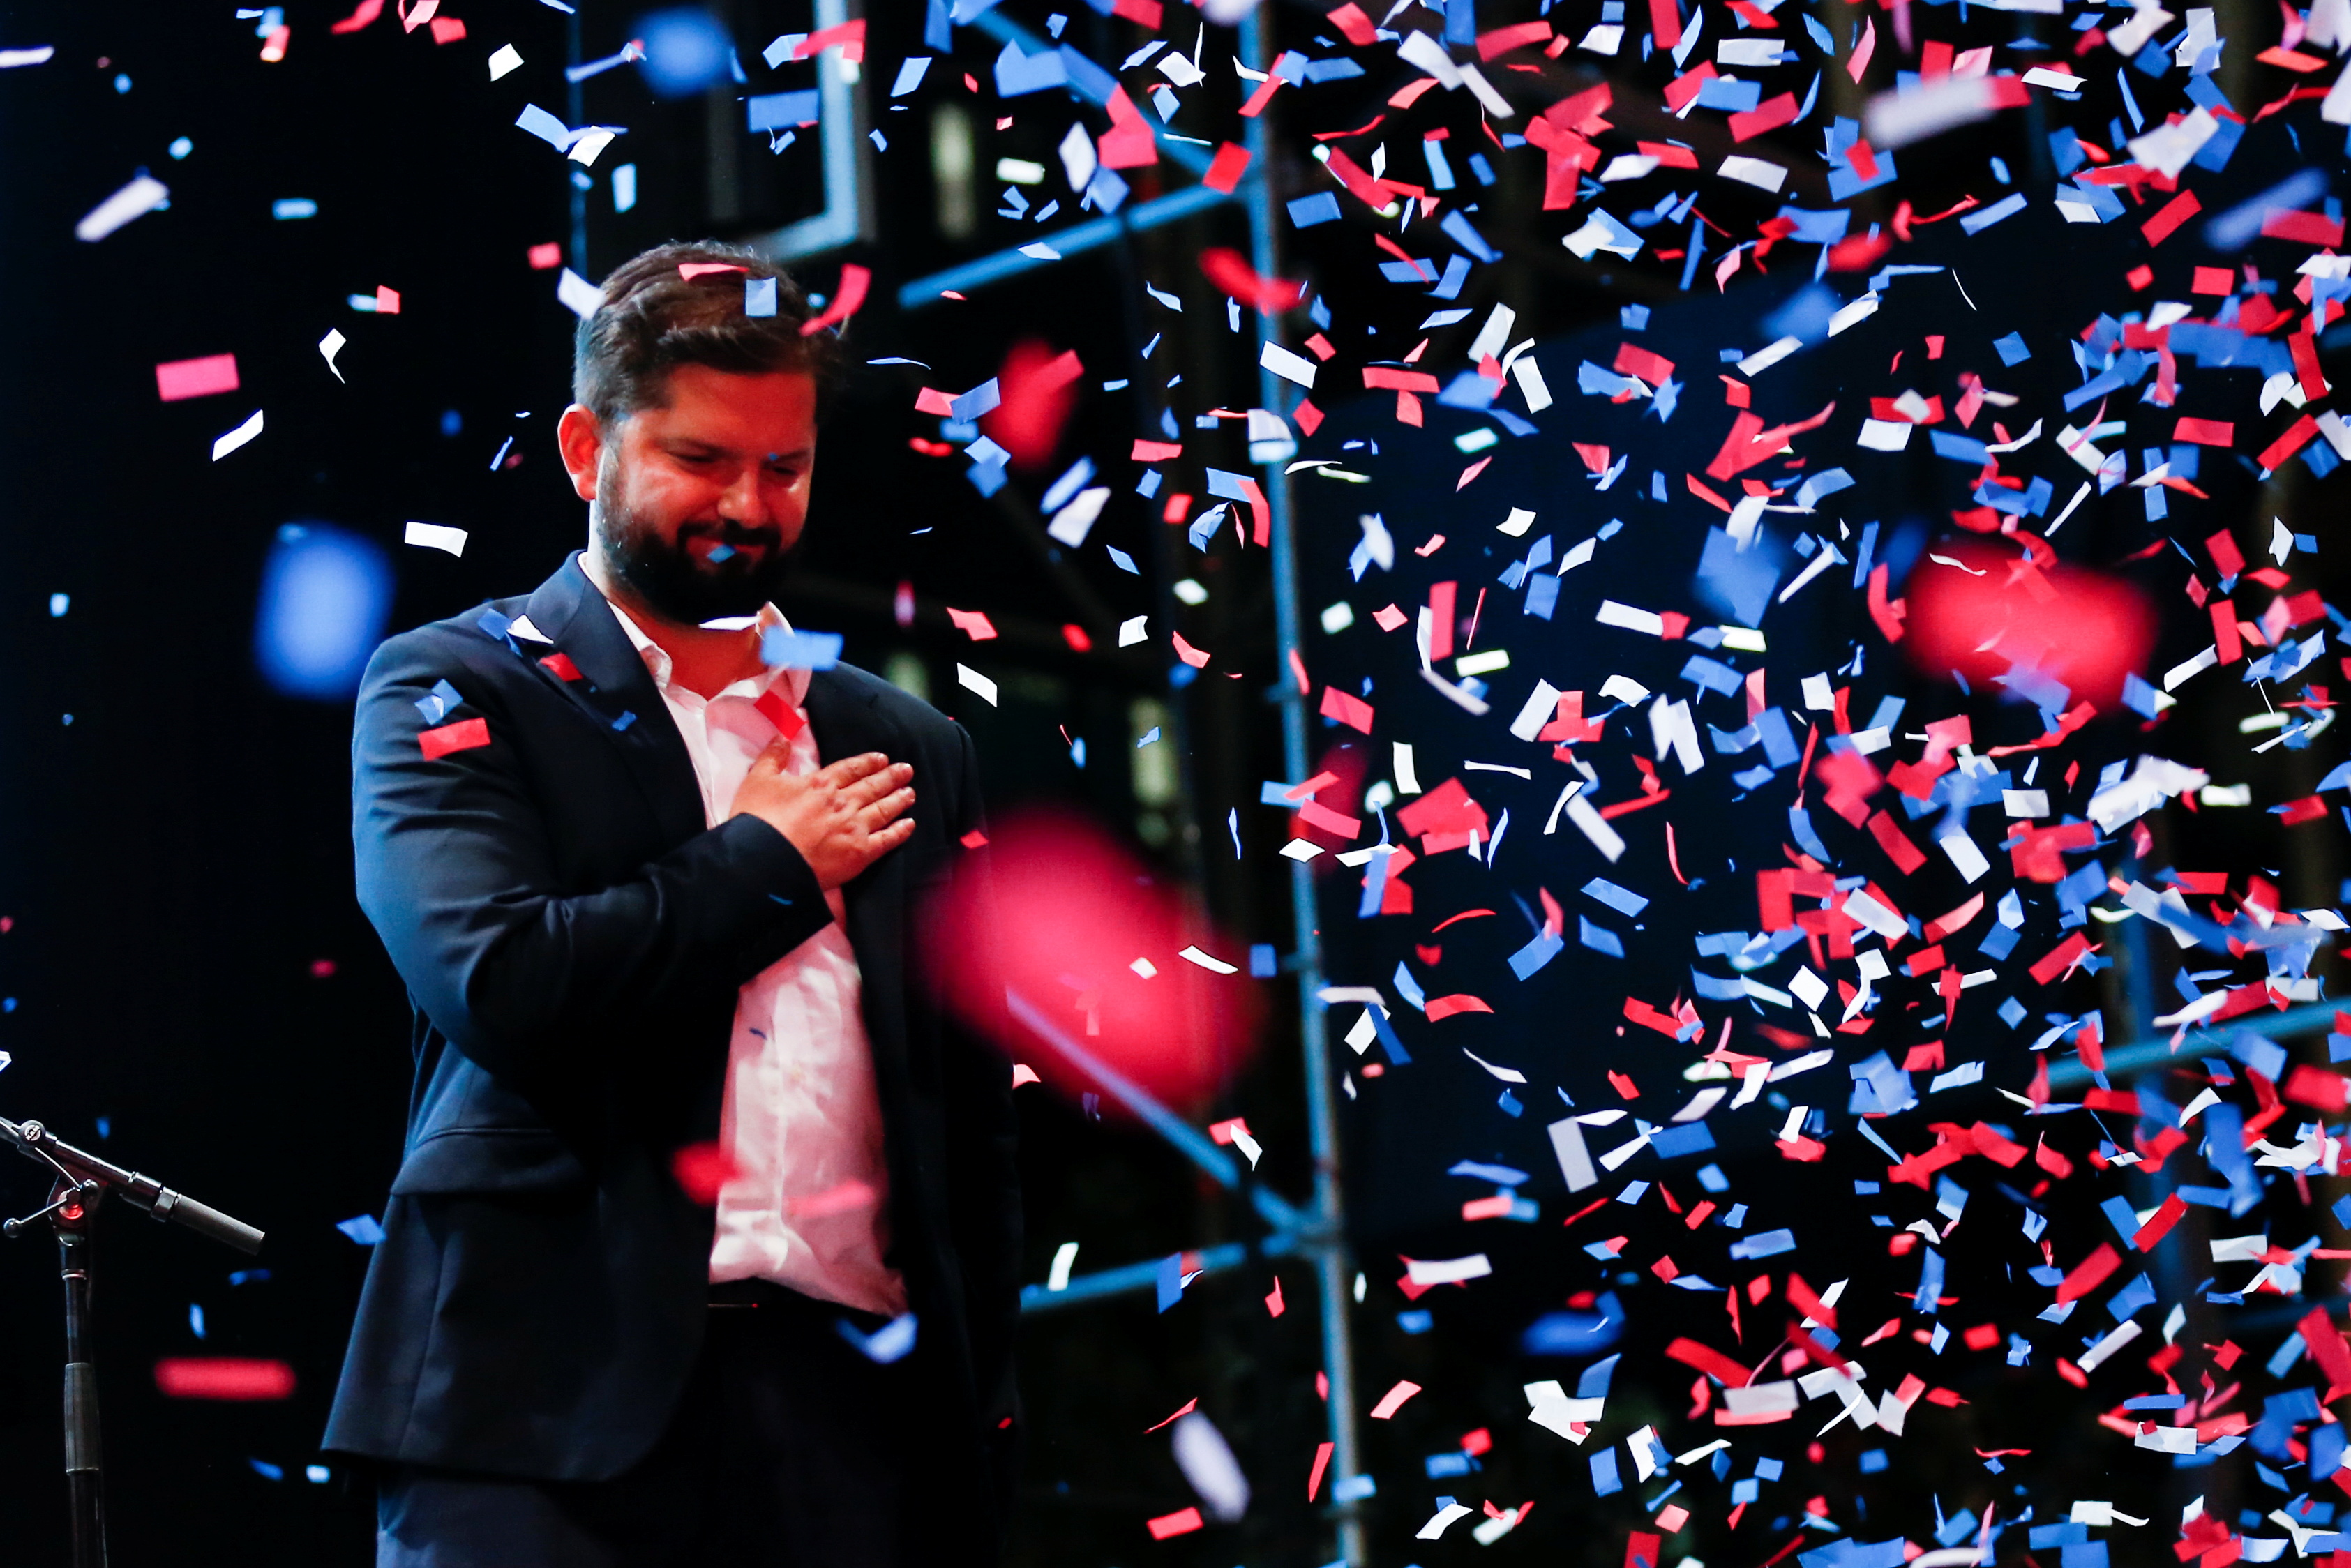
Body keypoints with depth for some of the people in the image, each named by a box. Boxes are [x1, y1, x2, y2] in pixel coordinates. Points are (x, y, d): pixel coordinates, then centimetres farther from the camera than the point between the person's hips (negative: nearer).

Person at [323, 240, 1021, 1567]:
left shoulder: (913, 756, 18)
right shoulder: (453, 695, 5)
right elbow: (504, 984, -14)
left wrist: (978, 1411, 9)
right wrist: (772, 860, -2)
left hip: (851, 1408, 4)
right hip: (557, 1400, -3)